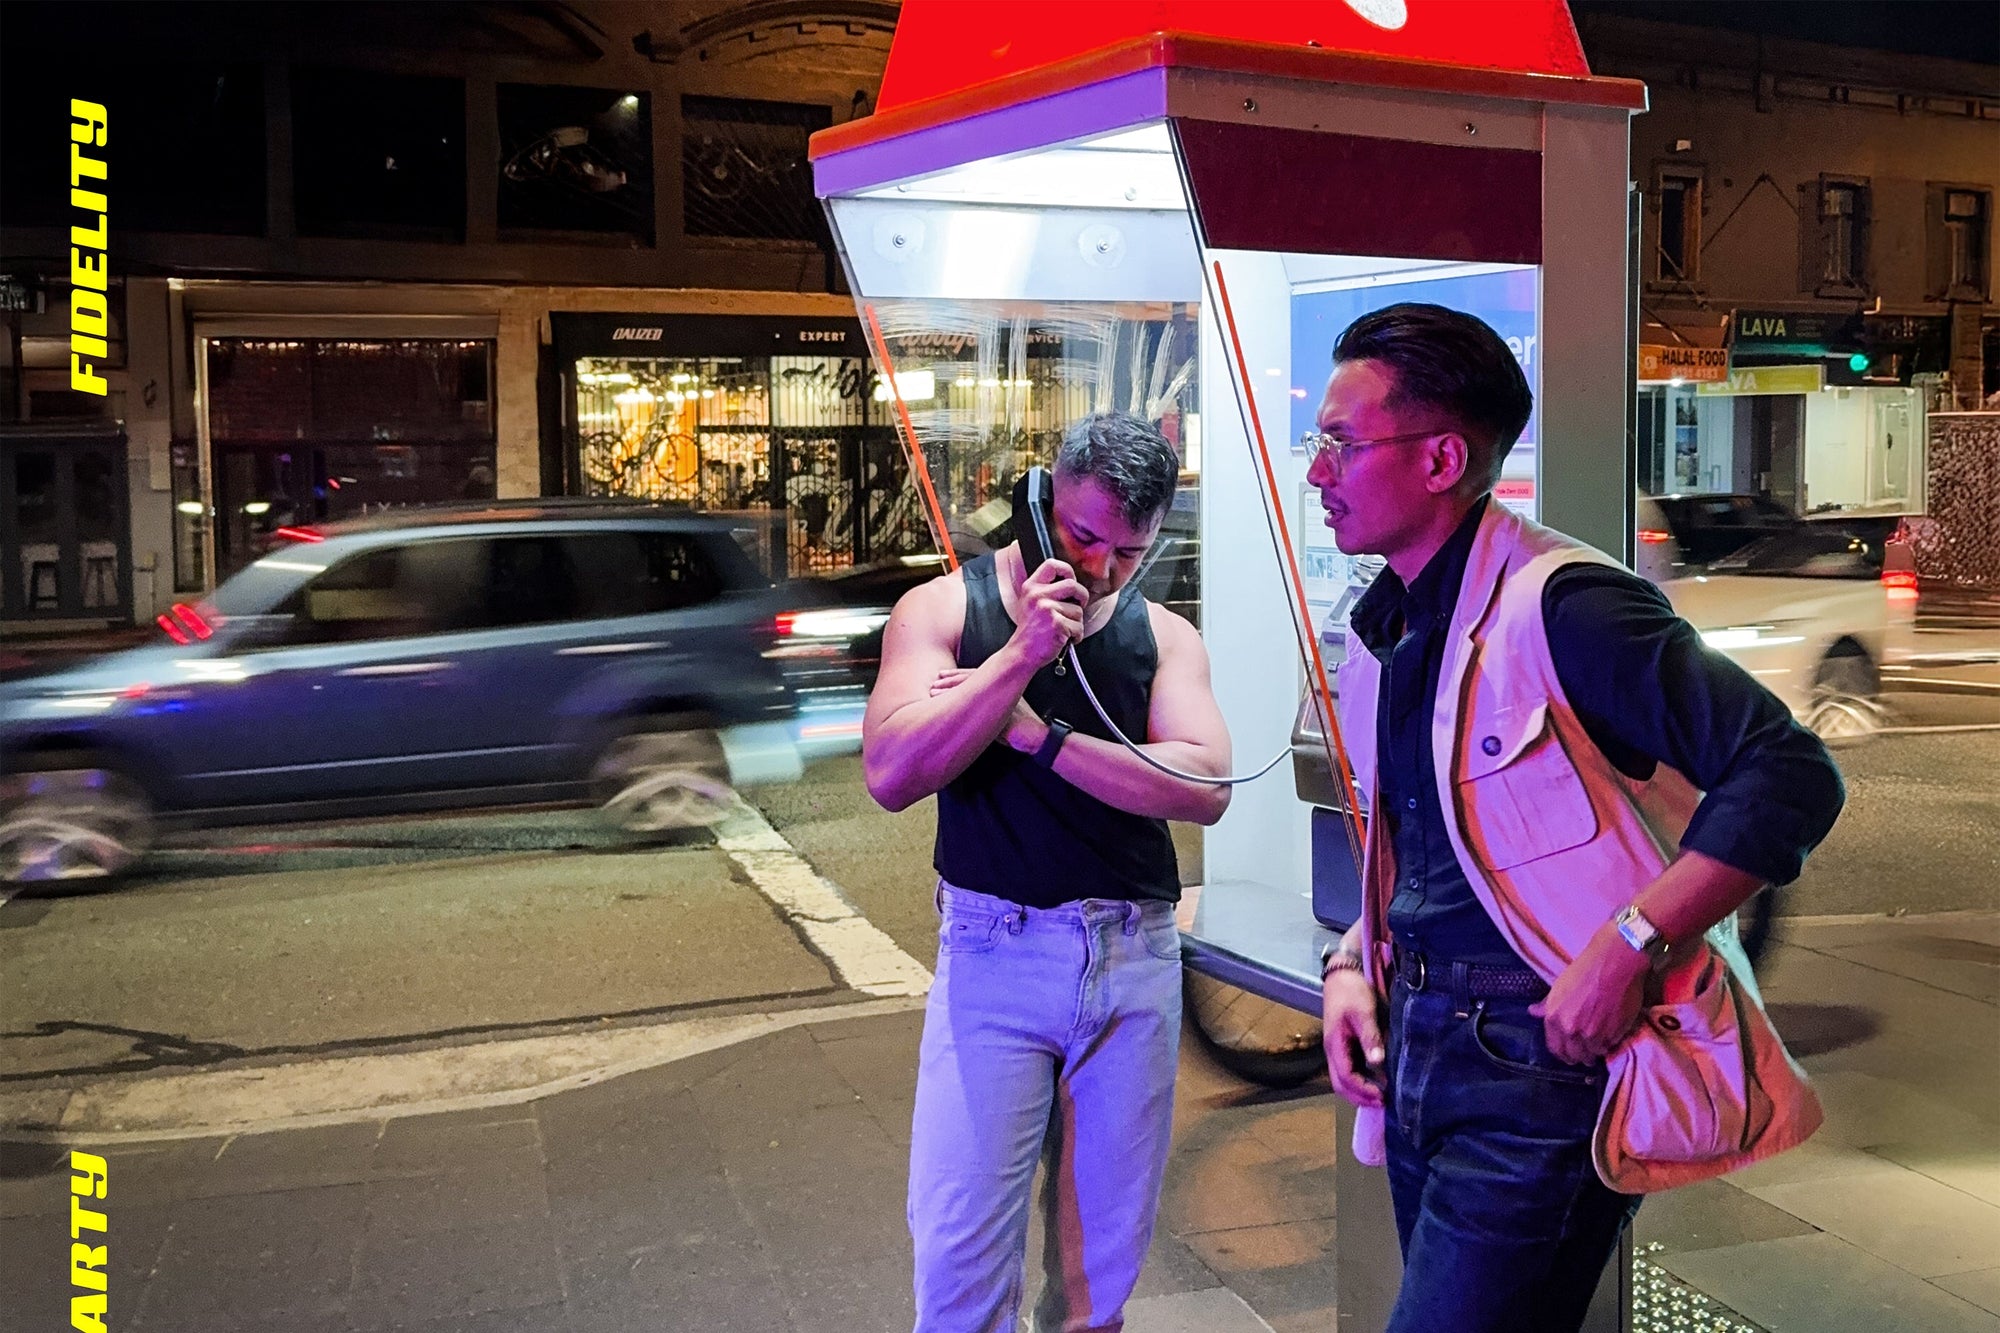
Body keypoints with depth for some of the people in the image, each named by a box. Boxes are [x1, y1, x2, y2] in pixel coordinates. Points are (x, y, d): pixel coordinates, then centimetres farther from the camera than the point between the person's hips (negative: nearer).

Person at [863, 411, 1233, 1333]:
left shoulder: (1163, 636, 6)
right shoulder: (945, 609, 0)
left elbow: (1204, 788, -10)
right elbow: (891, 774, -14)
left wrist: (1039, 735, -17)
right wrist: (1023, 653, -20)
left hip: (1136, 958, 3)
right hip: (995, 954, -2)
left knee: (1104, 1246, 14)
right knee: (960, 1250, -2)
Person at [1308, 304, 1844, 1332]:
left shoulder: (1557, 604, -17)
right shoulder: (1379, 636, 10)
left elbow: (1789, 776, -22)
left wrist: (1628, 947, -27)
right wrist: (1350, 966, 6)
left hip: (1544, 1060, -8)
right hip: (1418, 1052, 8)